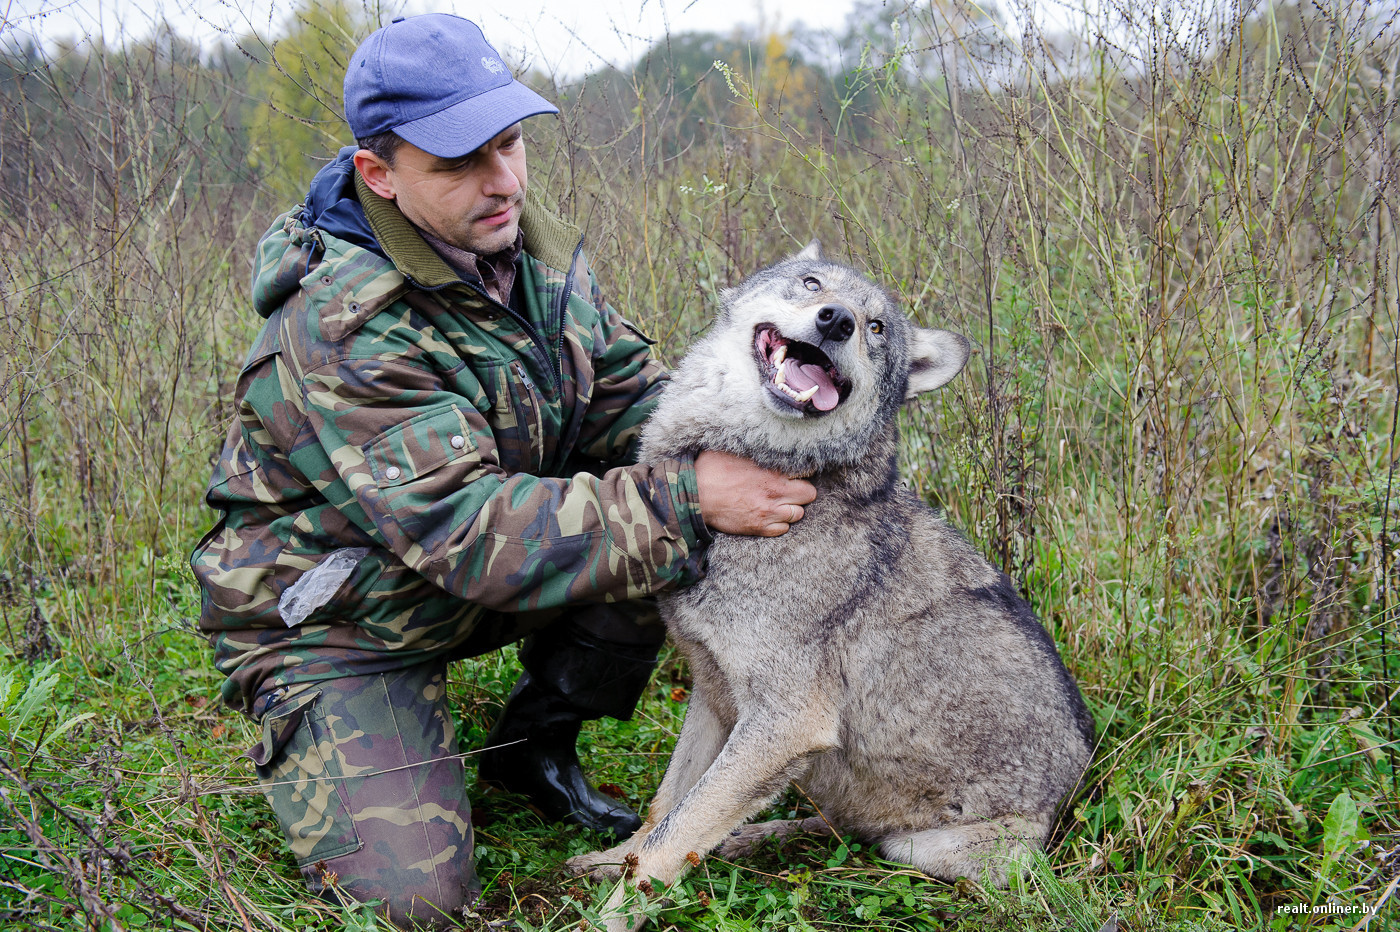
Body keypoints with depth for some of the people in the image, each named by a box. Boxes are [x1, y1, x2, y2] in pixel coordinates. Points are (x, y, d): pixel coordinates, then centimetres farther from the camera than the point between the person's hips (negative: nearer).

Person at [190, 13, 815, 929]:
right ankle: (306, 741, 15)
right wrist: (685, 499, -39)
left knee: (674, 520, -14)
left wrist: (735, 456, -25)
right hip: (340, 624, -6)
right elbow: (468, 532, -37)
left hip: (490, 575, 7)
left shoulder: (537, 246, -6)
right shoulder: (342, 335, -31)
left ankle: (537, 743, 6)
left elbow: (630, 392, -3)